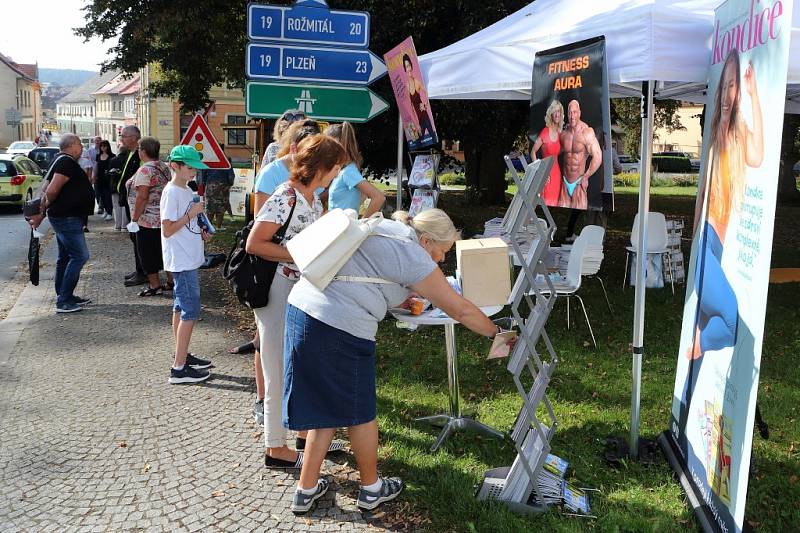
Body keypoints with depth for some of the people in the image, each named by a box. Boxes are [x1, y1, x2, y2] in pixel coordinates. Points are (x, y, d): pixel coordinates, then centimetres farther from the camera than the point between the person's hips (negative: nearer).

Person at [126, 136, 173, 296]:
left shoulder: (145, 170, -17)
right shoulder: (164, 167, 9)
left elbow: (142, 197, -21)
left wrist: (134, 218, -16)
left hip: (148, 219, -8)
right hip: (165, 217, 8)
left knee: (148, 252, 2)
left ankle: (155, 285, 8)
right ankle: (171, 281, 21)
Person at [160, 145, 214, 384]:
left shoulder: (187, 190, 13)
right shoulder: (171, 192, -16)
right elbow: (167, 230, -18)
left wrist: (200, 232, 6)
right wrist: (191, 214, -18)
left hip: (190, 259, 10)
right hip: (182, 261, -10)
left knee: (181, 307, 16)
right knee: (190, 311, -8)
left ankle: (182, 356, 27)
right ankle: (179, 369, -3)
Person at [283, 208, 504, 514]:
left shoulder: (382, 227, 17)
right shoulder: (412, 256, -7)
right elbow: (460, 310, -3)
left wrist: (409, 296, 20)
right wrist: (495, 332, 11)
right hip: (340, 328, -8)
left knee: (326, 408, 19)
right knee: (360, 413, 11)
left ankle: (306, 490, 28)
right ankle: (371, 490, 30)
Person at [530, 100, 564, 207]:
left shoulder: (559, 134, 9)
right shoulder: (545, 132, -9)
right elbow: (533, 152, -7)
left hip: (557, 172, 6)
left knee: (555, 203, 9)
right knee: (546, 203, -6)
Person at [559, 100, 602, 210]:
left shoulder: (587, 132, -15)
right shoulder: (563, 134, 2)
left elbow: (598, 157, -19)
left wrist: (586, 177, -11)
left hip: (579, 183, -5)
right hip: (565, 182, 5)